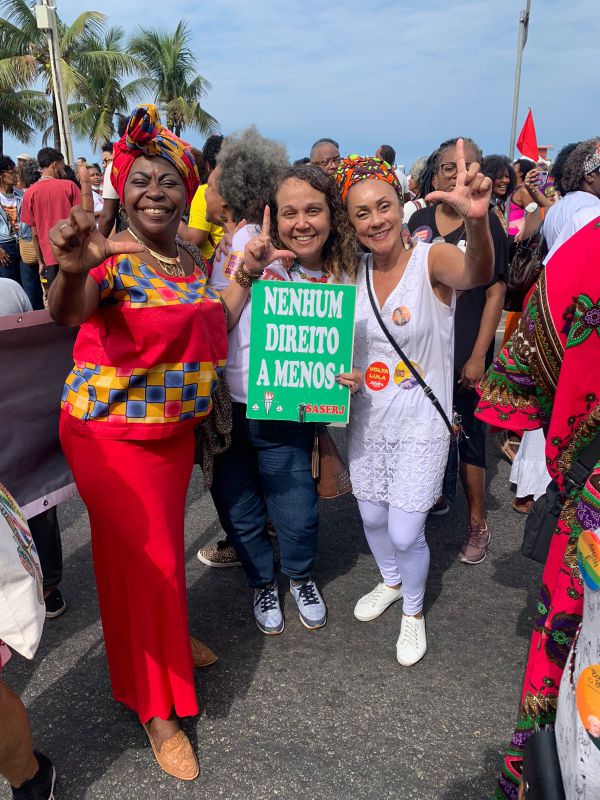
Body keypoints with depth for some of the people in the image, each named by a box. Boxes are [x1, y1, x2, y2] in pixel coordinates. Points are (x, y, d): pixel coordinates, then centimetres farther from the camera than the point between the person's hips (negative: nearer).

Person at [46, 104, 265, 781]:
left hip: (176, 425, 6)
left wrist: (248, 271, 9)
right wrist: (73, 271, -59)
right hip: (113, 432, -6)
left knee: (165, 543, 22)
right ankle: (153, 707, 24)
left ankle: (172, 638, 50)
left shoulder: (192, 259, 4)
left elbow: (213, 327, 15)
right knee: (140, 556, 2)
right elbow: (67, 313, -39)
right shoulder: (110, 260, -18)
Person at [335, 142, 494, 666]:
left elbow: (476, 274, -41)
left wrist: (477, 220, -61)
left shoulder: (432, 259, -17)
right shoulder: (354, 270, -1)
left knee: (406, 534, 2)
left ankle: (414, 611, 34)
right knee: (372, 518, 19)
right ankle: (390, 582, 51)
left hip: (420, 423, -5)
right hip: (366, 419, 5)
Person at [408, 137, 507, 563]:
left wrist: (478, 356, -13)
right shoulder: (420, 220, 6)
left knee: (467, 434, 2)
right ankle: (436, 493, 39)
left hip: (465, 352, -4)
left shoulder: (488, 225, -6)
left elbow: (496, 293, -8)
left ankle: (478, 522, 18)